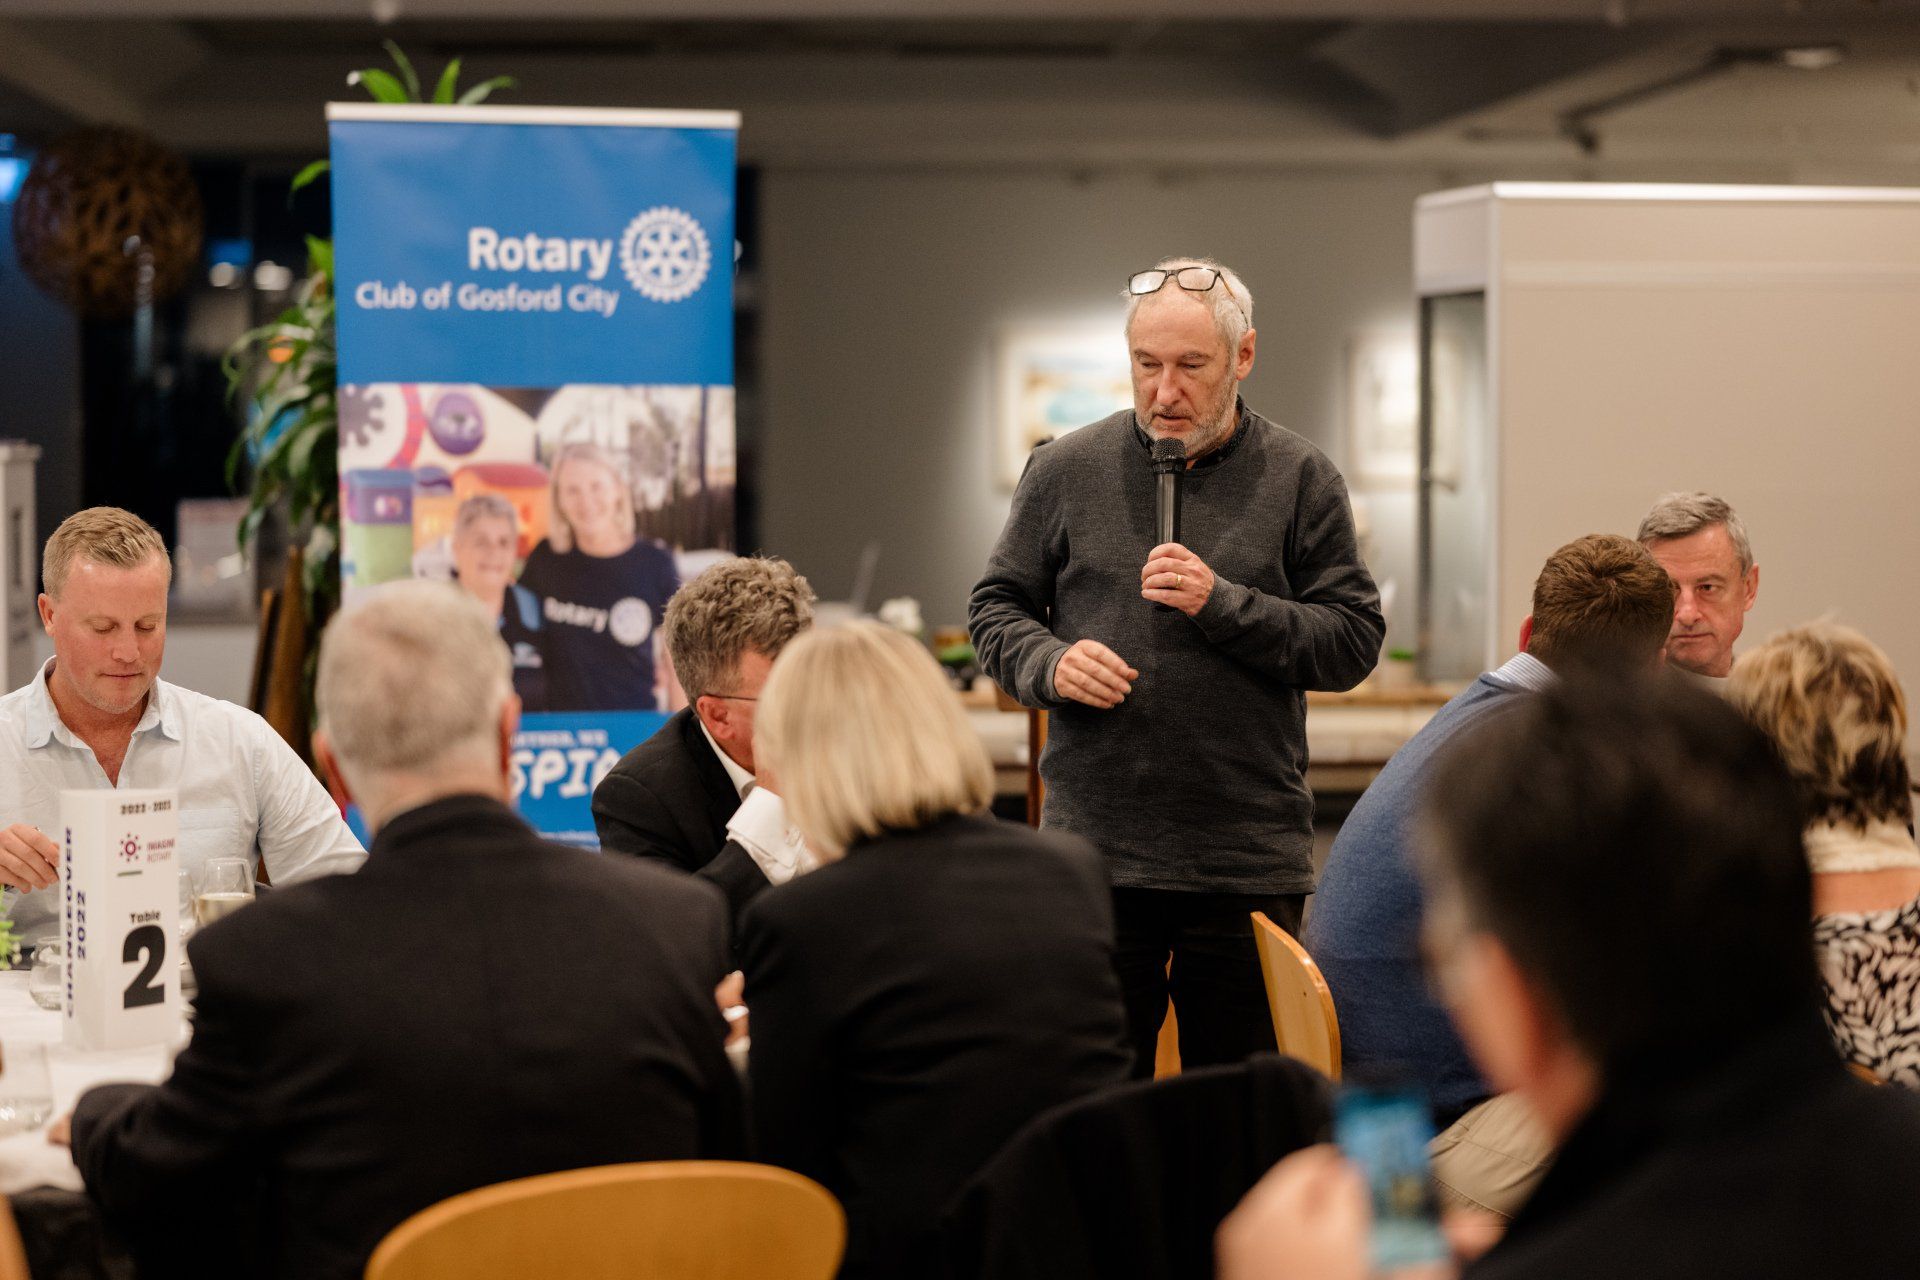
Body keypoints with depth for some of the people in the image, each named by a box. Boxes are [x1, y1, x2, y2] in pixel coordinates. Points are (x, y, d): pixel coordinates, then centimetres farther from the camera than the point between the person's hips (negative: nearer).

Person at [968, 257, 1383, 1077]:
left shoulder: (1300, 480, 4)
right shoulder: (1065, 472, 6)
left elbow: (1354, 641, -1)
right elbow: (996, 611, 11)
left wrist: (1222, 604, -14)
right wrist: (1049, 664, -10)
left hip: (1249, 861, 0)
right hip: (1094, 853, 1)